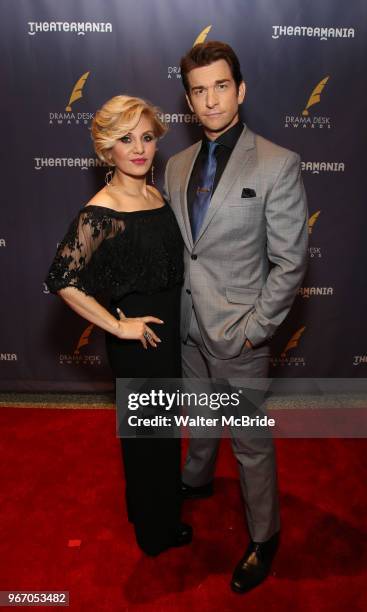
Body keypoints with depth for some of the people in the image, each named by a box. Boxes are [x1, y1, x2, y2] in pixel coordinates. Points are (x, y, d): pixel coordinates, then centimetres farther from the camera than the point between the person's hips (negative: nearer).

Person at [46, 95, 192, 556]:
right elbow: (62, 280, -26)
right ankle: (156, 531, 39)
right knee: (150, 434, 12)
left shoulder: (155, 195, 3)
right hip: (139, 341, -8)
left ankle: (148, 505, 52)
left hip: (169, 331, 8)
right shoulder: (100, 214, -22)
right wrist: (118, 327, -20)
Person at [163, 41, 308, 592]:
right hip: (188, 325, 6)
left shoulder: (278, 165, -13)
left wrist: (254, 327, -14)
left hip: (238, 333, -5)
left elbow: (290, 262, -13)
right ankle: (197, 479, 54)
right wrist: (170, 307, 5)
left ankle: (264, 537, 33)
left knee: (251, 442, 9)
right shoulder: (177, 165, 5)